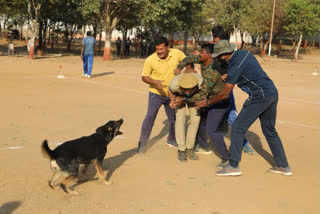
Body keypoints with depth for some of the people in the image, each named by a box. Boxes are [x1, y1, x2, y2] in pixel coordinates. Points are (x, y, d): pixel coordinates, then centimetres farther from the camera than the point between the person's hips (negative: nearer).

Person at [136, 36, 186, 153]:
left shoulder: (177, 53, -12)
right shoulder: (150, 60, -19)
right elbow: (144, 77, -11)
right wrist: (154, 82, -28)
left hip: (172, 93, 4)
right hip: (156, 93, -3)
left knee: (174, 118, 16)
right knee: (150, 116, -13)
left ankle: (171, 140, 38)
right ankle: (142, 143, -1)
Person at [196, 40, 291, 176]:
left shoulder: (234, 67, -13)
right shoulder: (244, 53, 10)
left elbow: (225, 94, -8)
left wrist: (207, 102, 5)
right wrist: (228, 77, 20)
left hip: (260, 96, -9)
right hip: (273, 92, 9)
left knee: (238, 128, -2)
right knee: (270, 131, 18)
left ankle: (233, 166, -3)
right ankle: (284, 166, 23)